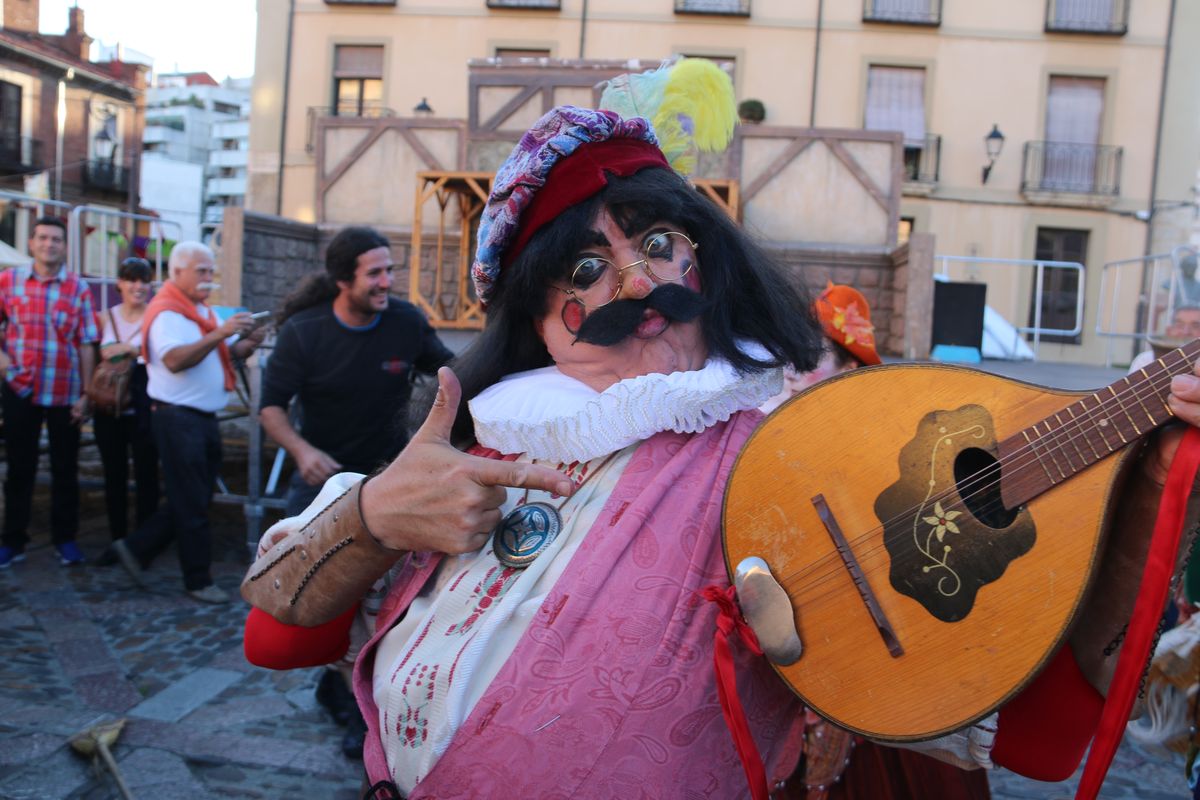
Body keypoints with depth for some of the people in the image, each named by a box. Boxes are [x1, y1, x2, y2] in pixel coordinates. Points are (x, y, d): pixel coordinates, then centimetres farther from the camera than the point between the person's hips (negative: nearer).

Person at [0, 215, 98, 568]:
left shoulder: (78, 288, -3)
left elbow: (86, 345, -3)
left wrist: (86, 394, -6)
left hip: (65, 393, -1)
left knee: (65, 469, 8)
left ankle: (65, 539, 19)